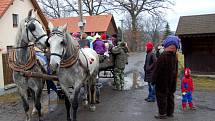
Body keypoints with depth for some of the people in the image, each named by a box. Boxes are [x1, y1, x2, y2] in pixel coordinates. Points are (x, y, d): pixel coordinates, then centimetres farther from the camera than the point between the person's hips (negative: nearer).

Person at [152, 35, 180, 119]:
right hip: (171, 83, 7)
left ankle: (162, 113, 10)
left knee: (161, 97, 4)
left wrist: (153, 80, -8)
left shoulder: (162, 57, -22)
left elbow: (157, 70, -17)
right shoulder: (175, 57, 1)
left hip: (162, 82, -7)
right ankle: (170, 112, 27)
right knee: (170, 96, 16)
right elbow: (175, 70, 11)